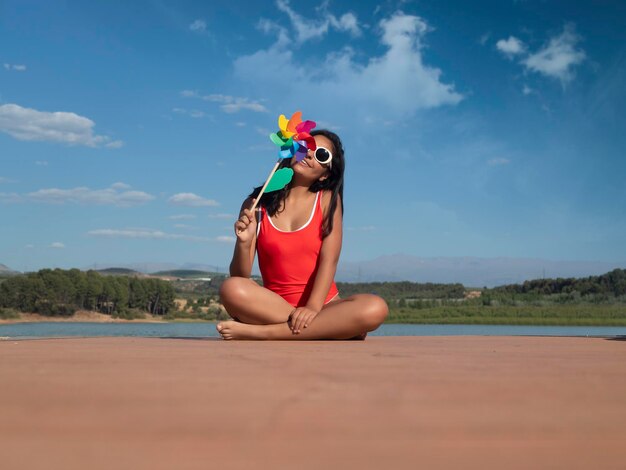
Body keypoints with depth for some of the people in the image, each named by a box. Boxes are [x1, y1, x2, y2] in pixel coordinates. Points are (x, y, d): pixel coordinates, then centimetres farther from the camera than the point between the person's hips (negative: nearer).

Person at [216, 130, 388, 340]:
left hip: (322, 307, 1)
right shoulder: (256, 204, 4)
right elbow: (239, 277, 0)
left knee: (375, 308, -30)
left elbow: (329, 260, -7)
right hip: (274, 307, -1)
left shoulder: (328, 200, 5)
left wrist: (312, 308, -22)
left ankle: (261, 332, -26)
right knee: (231, 289, -30)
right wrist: (244, 243, -20)